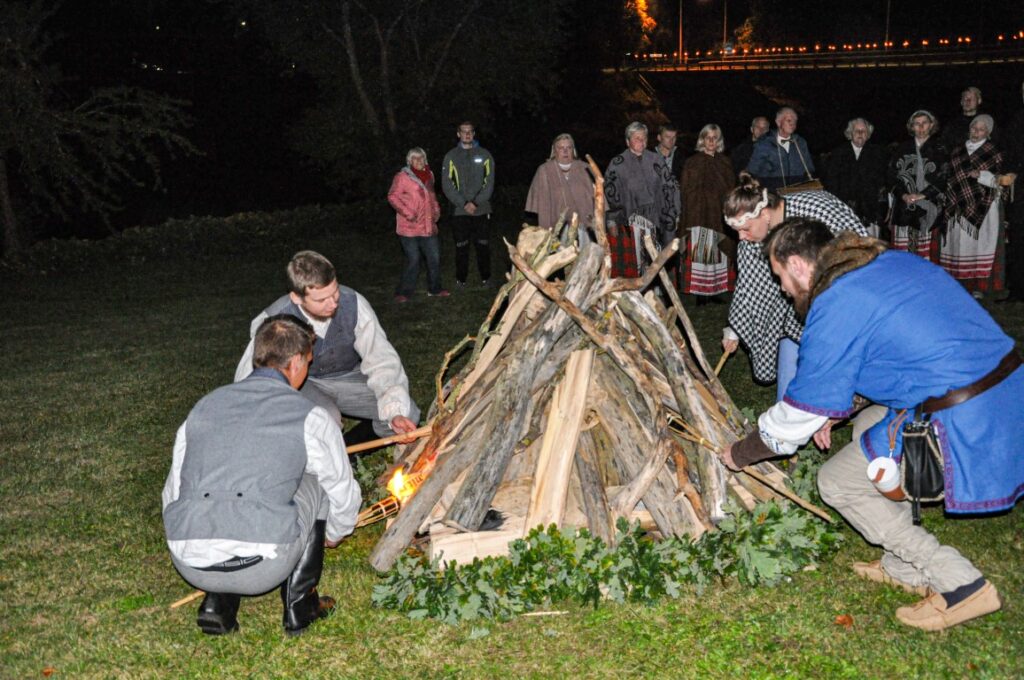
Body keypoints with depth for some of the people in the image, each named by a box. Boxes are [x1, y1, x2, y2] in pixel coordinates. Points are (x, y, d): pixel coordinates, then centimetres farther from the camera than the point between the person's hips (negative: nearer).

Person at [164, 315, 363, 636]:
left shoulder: (204, 406, 16)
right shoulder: (310, 417, 4)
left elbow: (173, 492, 22)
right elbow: (344, 495, 17)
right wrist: (334, 534, 40)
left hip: (188, 565, 4)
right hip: (261, 569, -4)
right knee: (314, 481, 22)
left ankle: (217, 603, 19)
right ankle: (299, 604, 23)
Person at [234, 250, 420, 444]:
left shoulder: (354, 303, -24)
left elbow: (382, 362, -19)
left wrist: (395, 413, -34)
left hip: (347, 377, 2)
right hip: (301, 383, -2)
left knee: (407, 413, -18)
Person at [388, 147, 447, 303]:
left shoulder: (428, 175, 13)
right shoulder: (402, 176, -8)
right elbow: (393, 197, -10)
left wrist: (436, 210, 11)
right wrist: (408, 213, -18)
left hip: (428, 226, 7)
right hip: (409, 227, -6)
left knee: (434, 258, 11)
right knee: (413, 260, -5)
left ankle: (434, 289, 26)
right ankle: (403, 293, 8)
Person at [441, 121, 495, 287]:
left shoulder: (484, 154, 6)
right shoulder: (451, 156, 4)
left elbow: (489, 182, 0)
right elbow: (447, 185, -2)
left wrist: (476, 203, -11)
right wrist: (464, 204, -11)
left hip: (481, 209, 1)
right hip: (459, 210, 0)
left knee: (483, 245, 4)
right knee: (461, 247, 3)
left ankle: (485, 276, 17)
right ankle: (461, 278, 14)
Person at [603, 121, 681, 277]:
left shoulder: (656, 160, 12)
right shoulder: (617, 164, 4)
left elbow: (670, 187, 15)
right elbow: (609, 193, 2)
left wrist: (673, 214, 9)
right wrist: (611, 221, -4)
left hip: (654, 216, 3)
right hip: (630, 216, -3)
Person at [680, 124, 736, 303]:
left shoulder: (724, 162, 15)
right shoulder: (692, 163, 2)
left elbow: (731, 189, 15)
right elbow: (687, 193, -3)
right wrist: (689, 219, -11)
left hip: (721, 217, 4)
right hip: (701, 216, -4)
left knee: (719, 253, 4)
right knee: (701, 253, -6)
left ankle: (715, 290, 11)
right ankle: (700, 293, -3)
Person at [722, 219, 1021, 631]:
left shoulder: (835, 308, -11)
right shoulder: (893, 261, 14)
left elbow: (798, 416, -5)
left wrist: (740, 455, 12)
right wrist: (832, 412, 27)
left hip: (963, 426, -9)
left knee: (836, 483, 7)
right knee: (867, 426, 29)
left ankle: (960, 585, 8)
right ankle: (905, 567, 33)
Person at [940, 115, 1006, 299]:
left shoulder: (994, 153, 2)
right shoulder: (958, 151, 13)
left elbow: (998, 180, -2)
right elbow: (950, 176, 17)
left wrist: (981, 175, -18)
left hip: (983, 207, -3)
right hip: (960, 206, 3)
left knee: (979, 243, -5)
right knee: (960, 243, 1)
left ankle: (979, 286, -2)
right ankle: (961, 283, 7)